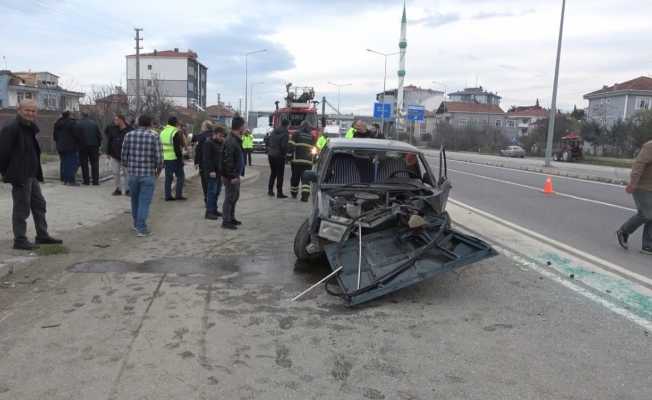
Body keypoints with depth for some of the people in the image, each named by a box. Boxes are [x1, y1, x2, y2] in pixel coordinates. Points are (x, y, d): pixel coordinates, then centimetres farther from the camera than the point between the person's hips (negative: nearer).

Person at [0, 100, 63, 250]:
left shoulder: (31, 128, 13)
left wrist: (37, 172, 15)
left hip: (32, 175, 10)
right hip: (20, 176, -10)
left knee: (39, 204, 16)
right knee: (22, 208, -2)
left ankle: (42, 235, 27)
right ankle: (20, 240, 8)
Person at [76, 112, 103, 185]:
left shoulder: (78, 124, -2)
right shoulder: (94, 123, 4)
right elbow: (99, 135, 4)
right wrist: (98, 144, 11)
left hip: (83, 146, -1)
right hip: (94, 146, 1)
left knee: (84, 164, 5)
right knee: (94, 163, 5)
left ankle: (86, 181, 5)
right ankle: (95, 181, 1)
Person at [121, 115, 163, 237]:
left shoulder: (129, 135, 1)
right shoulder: (154, 136, -7)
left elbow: (123, 156, 3)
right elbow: (159, 157, -9)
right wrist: (158, 169, 9)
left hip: (132, 173, 3)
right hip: (148, 174, -3)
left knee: (135, 200, 19)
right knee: (144, 202, 2)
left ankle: (136, 224, 34)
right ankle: (141, 229, 1)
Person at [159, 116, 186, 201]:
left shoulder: (162, 132, 13)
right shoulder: (175, 132, -12)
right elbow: (177, 147, -16)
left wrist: (161, 158, 21)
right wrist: (180, 158, -12)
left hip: (165, 158, 7)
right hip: (175, 158, -7)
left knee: (168, 177, 10)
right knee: (180, 176, 3)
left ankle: (168, 195, 10)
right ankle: (178, 195, 0)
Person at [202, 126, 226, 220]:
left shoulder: (221, 143, 16)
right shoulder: (208, 143, -10)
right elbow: (207, 158, -16)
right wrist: (211, 171, -21)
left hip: (219, 171, 8)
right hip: (212, 172, -8)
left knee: (217, 191, 11)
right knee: (212, 191, -7)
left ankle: (214, 209, 20)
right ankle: (209, 212, -3)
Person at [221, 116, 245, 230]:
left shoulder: (236, 140, 13)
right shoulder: (231, 141, -20)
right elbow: (228, 160, -24)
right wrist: (233, 176, -23)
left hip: (235, 175, 10)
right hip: (231, 176, -10)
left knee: (235, 196, 19)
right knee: (230, 198, -3)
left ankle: (231, 218, 31)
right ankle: (226, 221, 5)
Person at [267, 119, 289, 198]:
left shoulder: (274, 131, 8)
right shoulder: (285, 134, -14)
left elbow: (268, 142, 11)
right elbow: (284, 146, -21)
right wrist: (285, 153, -6)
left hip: (271, 155, 7)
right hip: (279, 156, -7)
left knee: (273, 173, 19)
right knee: (280, 175, 0)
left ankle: (270, 190, 22)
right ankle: (279, 193, 1)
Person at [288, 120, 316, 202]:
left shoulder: (296, 134, 4)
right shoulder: (312, 136, 13)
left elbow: (291, 146, -5)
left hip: (297, 160, -1)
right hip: (308, 161, 1)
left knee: (295, 177, 13)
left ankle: (294, 193, 26)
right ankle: (305, 195, -16)